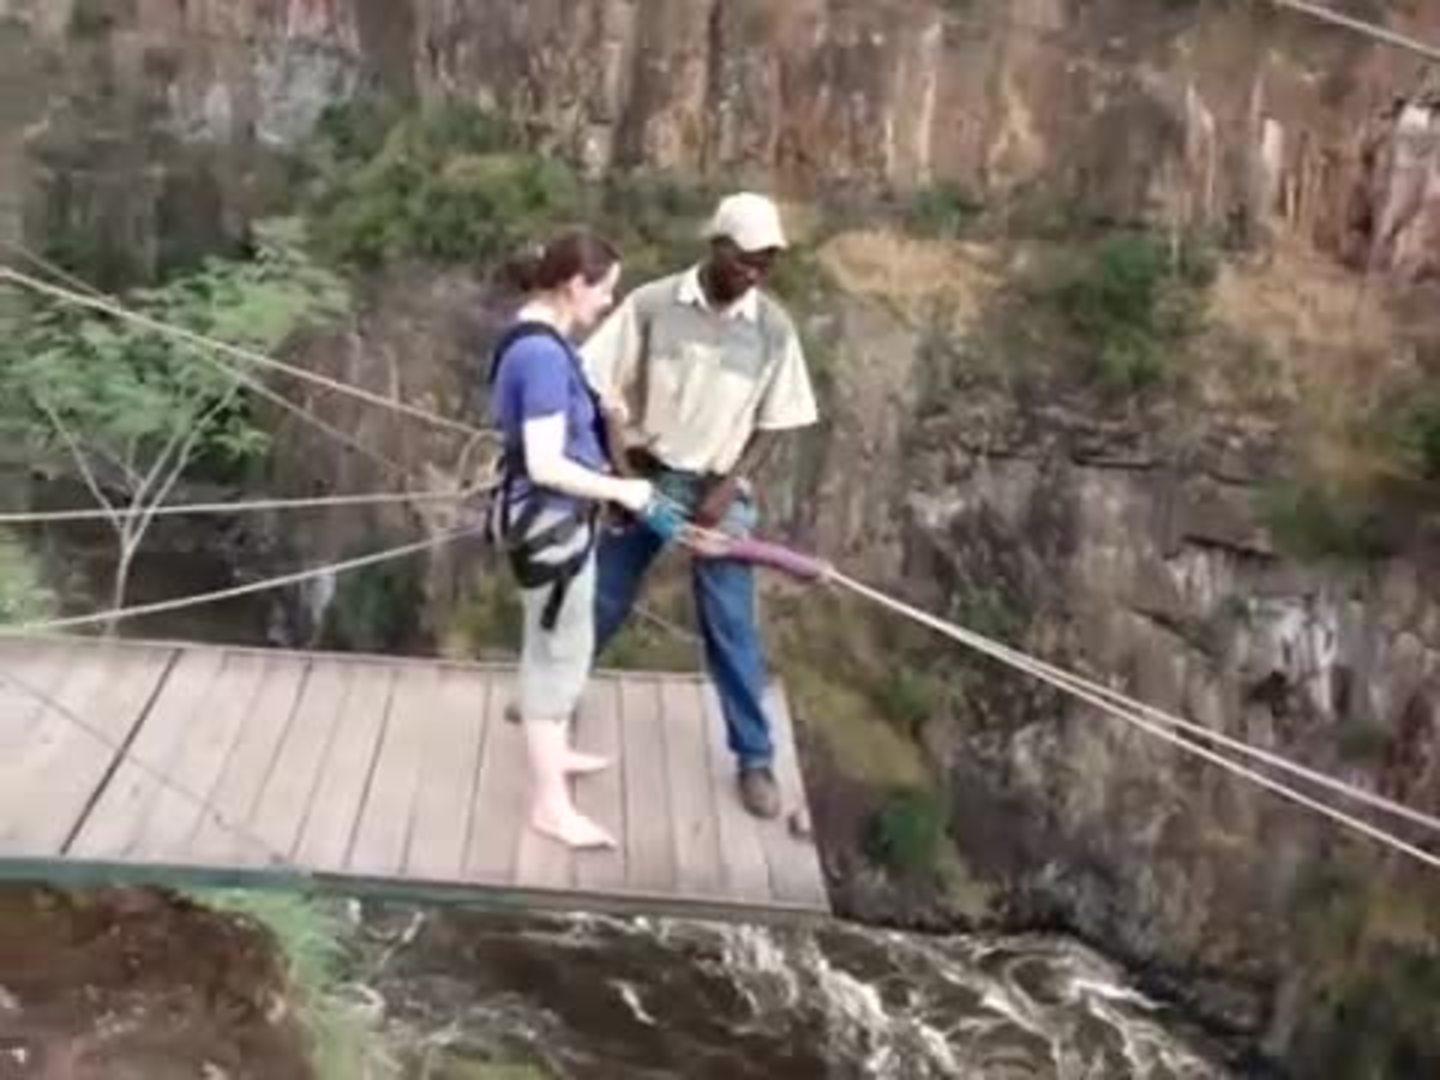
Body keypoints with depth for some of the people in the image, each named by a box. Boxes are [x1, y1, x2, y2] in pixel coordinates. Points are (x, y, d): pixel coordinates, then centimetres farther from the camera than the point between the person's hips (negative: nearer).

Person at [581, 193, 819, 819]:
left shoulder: (773, 329, -8)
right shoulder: (652, 304, -11)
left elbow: (772, 426, -2)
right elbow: (599, 385, -4)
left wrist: (726, 490, -12)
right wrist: (626, 443, -13)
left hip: (719, 492, 0)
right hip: (646, 478, 1)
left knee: (731, 628, 2)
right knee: (602, 601, 15)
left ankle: (755, 758, 15)